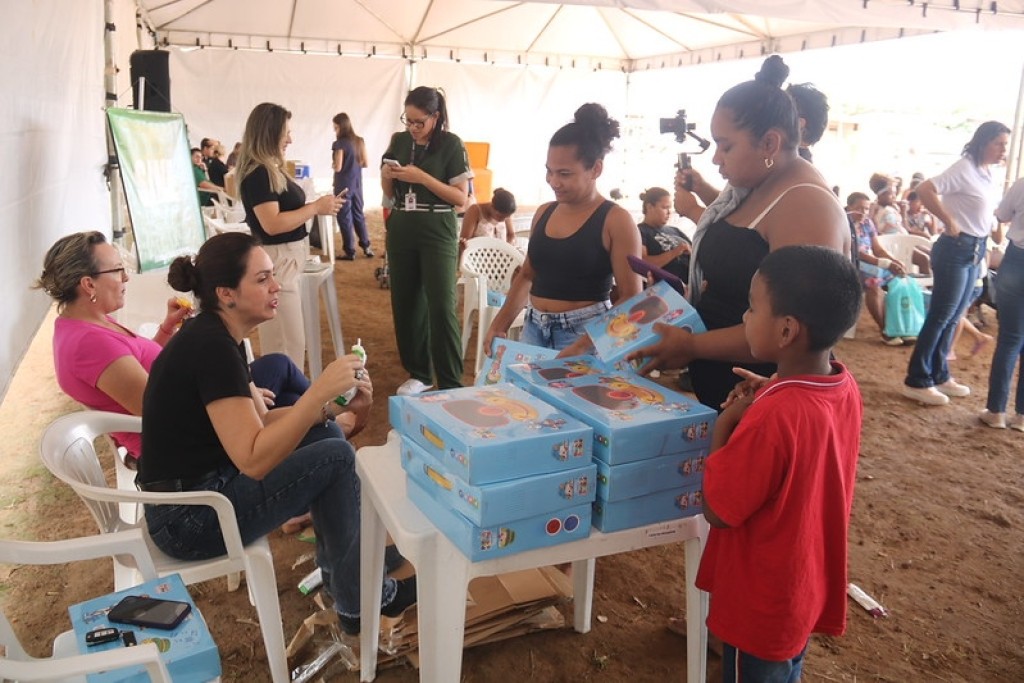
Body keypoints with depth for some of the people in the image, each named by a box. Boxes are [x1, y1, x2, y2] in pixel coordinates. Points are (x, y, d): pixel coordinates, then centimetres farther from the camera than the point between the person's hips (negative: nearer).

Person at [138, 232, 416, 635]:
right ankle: (357, 602, 3)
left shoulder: (211, 337, 6)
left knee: (326, 437, 11)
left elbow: (260, 422, 9)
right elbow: (254, 460, -28)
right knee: (336, 458, -12)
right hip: (189, 517, -9)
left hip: (202, 482, 9)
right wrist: (319, 391, -32)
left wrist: (327, 404, -5)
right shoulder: (211, 348, -23)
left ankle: (336, 570, 19)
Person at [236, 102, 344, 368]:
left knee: (286, 342, 17)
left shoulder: (270, 170, 12)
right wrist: (315, 208, -17)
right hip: (276, 261, -10)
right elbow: (272, 224, -23)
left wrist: (319, 206, 4)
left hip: (287, 259, 10)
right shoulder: (258, 173, -17)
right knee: (287, 345, -4)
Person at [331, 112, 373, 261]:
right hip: (357, 184, 6)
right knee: (358, 215, 18)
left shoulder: (339, 144, -16)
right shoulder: (360, 141, 3)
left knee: (345, 217, 3)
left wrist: (333, 164, 3)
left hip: (343, 185, -6)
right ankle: (366, 247, 22)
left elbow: (338, 167, -17)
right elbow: (365, 163, 8)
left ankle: (349, 251, 8)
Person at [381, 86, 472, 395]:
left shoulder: (450, 144, -6)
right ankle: (418, 373, 21)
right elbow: (390, 194, 15)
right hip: (400, 231, 5)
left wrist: (422, 177, -19)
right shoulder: (398, 141, 7)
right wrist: (386, 176, -7)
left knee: (442, 306, -9)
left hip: (437, 233, -5)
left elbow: (461, 198, -11)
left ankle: (451, 384, -3)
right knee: (405, 304, 7)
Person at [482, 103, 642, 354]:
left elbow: (630, 298, -12)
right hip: (533, 330, 5)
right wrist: (500, 324, 7)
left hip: (585, 333, -5)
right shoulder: (544, 213, 8)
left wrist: (585, 344, -23)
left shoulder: (616, 220, -9)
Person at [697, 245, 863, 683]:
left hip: (762, 605, -7)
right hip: (807, 586, 7)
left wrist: (726, 422, -17)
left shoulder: (773, 417, -35)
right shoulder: (845, 388, -9)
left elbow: (716, 510, -23)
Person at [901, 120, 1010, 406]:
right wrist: (949, 222, -23)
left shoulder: (990, 175, 12)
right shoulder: (964, 169, -14)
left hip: (975, 250, 9)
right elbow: (924, 190, -27)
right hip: (956, 248, -9)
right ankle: (917, 381, 1)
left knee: (953, 316, 14)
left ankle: (939, 375, 24)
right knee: (940, 315, -6)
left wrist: (993, 229, 8)